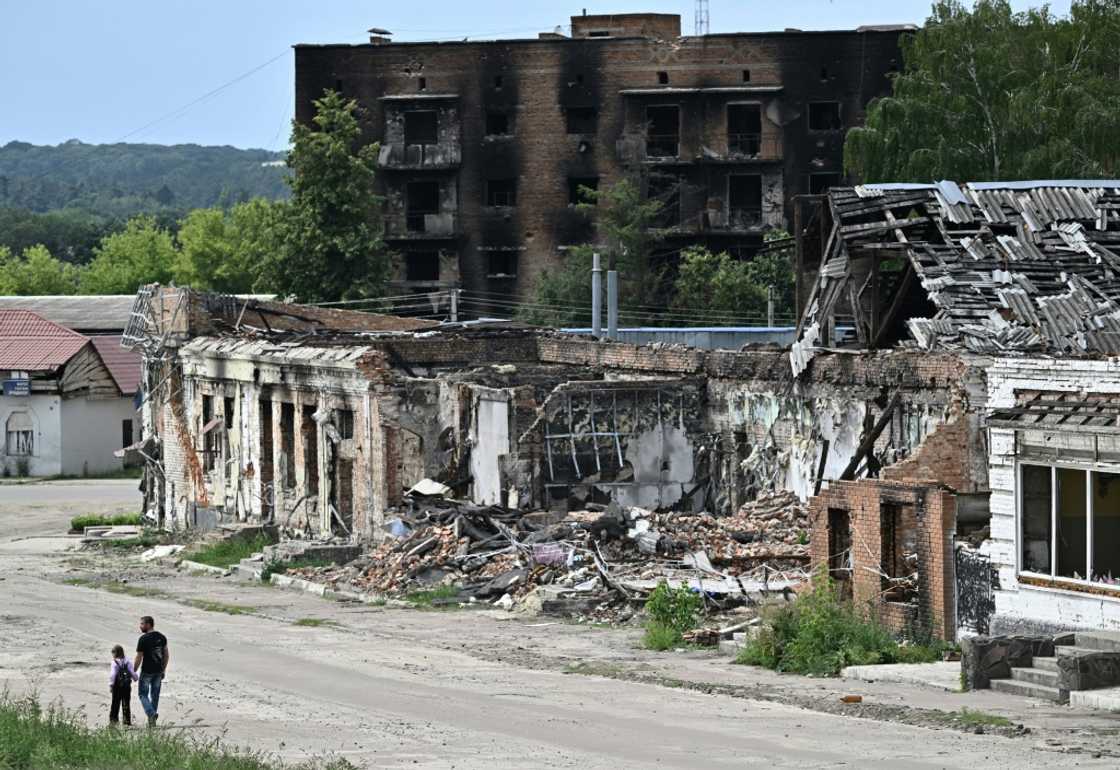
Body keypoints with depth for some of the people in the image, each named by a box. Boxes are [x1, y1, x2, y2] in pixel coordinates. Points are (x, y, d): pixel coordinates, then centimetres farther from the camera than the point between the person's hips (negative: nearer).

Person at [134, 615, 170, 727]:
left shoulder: (143, 639, -15)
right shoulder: (161, 637, 5)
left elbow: (139, 657, -13)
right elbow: (166, 654, 10)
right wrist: (163, 669, 18)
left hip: (147, 672, -6)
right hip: (158, 671, 6)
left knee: (143, 694, 4)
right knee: (155, 694, 15)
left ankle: (151, 713, -15)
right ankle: (154, 714, 16)